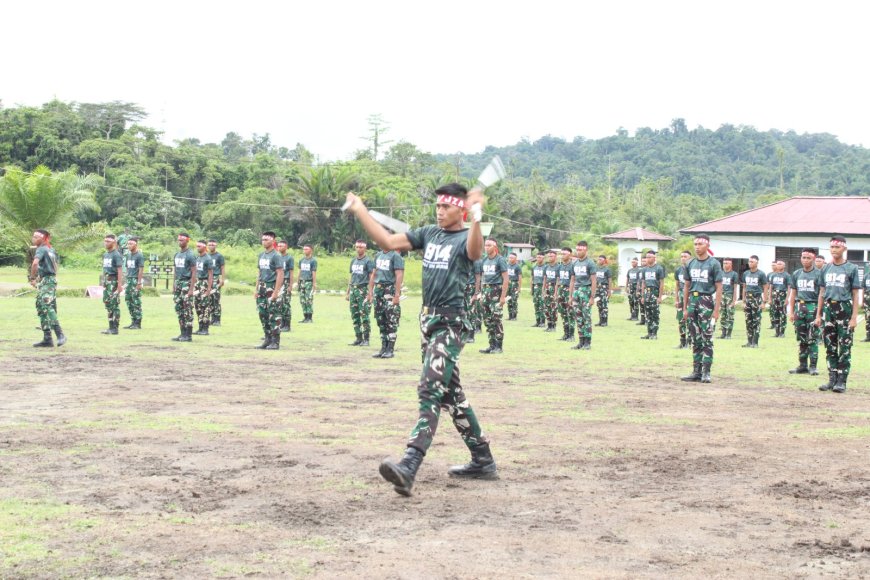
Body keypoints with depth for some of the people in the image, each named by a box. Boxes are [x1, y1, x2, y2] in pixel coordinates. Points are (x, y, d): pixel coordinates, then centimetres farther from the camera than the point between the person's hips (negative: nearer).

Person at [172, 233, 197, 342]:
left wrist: (191, 289, -16)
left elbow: (194, 273, -12)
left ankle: (188, 335, -1)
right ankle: (183, 333, 15)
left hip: (186, 284, -8)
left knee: (187, 310, -5)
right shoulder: (177, 254, 14)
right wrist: (173, 286, 14)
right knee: (179, 309, 9)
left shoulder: (190, 255, -9)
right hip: (178, 284, 8)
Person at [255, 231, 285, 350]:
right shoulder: (261, 255, 14)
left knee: (274, 316, -5)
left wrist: (275, 292, -19)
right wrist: (257, 289, 14)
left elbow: (280, 274, -14)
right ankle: (267, 339, 18)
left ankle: (275, 342, 0)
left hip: (272, 288, -8)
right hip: (262, 288, 8)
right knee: (262, 314, 9)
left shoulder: (276, 256, -10)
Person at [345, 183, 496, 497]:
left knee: (430, 391, -18)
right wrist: (360, 211, 5)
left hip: (450, 322, -8)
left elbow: (475, 251, -33)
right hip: (429, 320, 8)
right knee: (451, 394, 15)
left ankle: (409, 468, -28)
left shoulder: (465, 238, -8)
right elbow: (388, 241, 10)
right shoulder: (428, 233, 13)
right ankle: (482, 459, 26)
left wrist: (476, 218, -51)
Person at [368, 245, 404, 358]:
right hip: (378, 290, 8)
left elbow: (399, 276, -14)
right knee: (381, 321, 9)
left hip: (390, 290, -8)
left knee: (391, 322, -5)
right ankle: (384, 348, 16)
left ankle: (390, 350, -1)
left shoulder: (395, 256, -9)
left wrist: (397, 295, -20)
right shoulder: (378, 255, 15)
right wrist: (370, 292, 16)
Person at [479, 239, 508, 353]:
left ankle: (499, 346, -1)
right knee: (487, 319, 7)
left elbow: (505, 279, -9)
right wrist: (482, 292, 13)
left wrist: (503, 296, -15)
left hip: (496, 290, -7)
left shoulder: (500, 259, -6)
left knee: (496, 319, -7)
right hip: (486, 290, 7)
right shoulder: (484, 260, 14)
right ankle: (492, 345, 15)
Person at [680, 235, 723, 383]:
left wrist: (716, 310, -12)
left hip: (707, 302, -5)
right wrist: (685, 308, 12)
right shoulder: (690, 264, 12)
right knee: (695, 339, 9)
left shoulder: (713, 264, -3)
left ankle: (706, 372, -3)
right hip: (693, 300, 5)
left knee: (707, 339, -5)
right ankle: (696, 371, 14)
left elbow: (719, 288, -6)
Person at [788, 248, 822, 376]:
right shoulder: (796, 274, 12)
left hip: (813, 307, -5)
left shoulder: (818, 274, -2)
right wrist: (792, 311, 11)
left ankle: (813, 366, -1)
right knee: (801, 339, 9)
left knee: (812, 339, -5)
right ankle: (802, 366, 16)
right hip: (799, 307, 5)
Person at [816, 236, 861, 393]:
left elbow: (855, 295, -3)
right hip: (828, 309, 5)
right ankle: (832, 379, 14)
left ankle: (842, 381, 0)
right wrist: (818, 315, 12)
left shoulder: (851, 268, -1)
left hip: (845, 309, -5)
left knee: (844, 347, -3)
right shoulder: (826, 269, 12)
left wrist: (854, 317, -9)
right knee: (830, 347, 7)